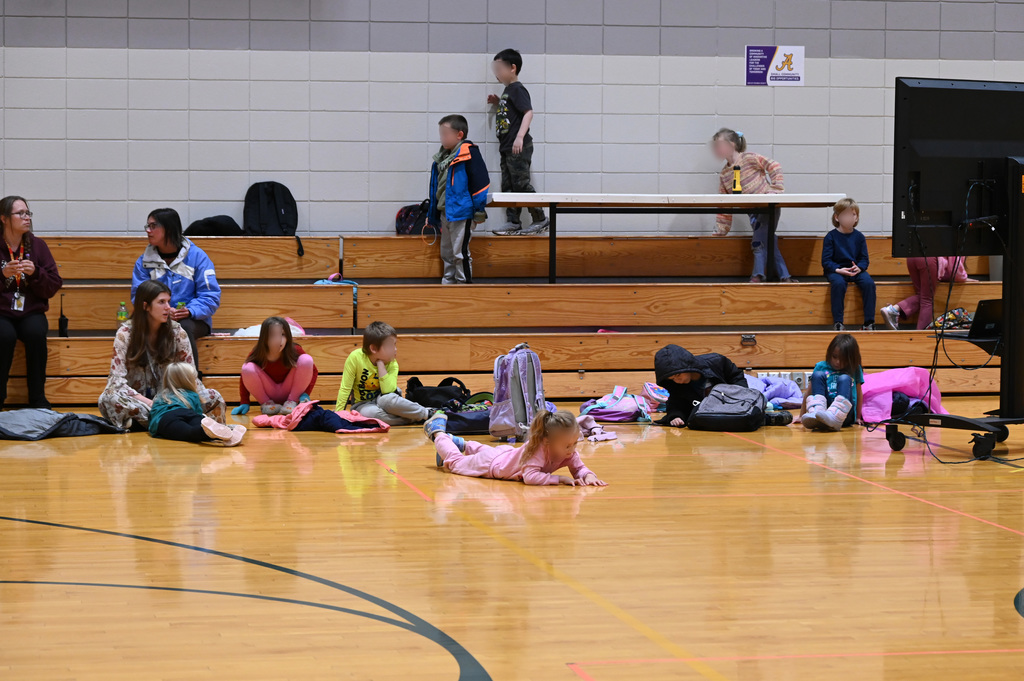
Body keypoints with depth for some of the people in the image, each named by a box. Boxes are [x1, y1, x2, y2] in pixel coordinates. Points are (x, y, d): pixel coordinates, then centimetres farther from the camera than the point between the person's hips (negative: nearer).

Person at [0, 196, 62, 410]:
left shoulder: (37, 245, 5)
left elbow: (54, 287, 3)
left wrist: (36, 273, -14)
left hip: (31, 312, 2)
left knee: (36, 334, -31)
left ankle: (38, 398, -19)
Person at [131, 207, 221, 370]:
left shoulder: (196, 256, 1)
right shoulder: (144, 261, 9)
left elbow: (211, 297, -4)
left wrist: (189, 311, -24)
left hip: (192, 319, -1)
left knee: (184, 328, -37)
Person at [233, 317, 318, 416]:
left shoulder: (295, 351, -20)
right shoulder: (257, 355, -20)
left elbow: (313, 371, -9)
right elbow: (244, 378, -8)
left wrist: (305, 394, -21)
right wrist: (244, 403, -16)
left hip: (289, 392, 0)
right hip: (268, 393, 0)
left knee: (306, 360, -24)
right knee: (247, 369, -28)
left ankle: (292, 402, -11)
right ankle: (266, 403, -6)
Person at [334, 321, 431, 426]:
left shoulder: (392, 364, -11)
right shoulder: (356, 358, -18)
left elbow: (388, 391, -28)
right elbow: (345, 388, -14)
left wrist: (381, 364, -25)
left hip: (381, 401, 1)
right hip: (363, 405, -1)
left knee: (388, 399, -37)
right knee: (369, 413, -38)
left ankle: (427, 413, -25)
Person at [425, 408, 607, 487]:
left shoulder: (569, 452, -27)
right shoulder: (536, 449, -47)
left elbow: (578, 468, -19)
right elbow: (530, 477, -54)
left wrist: (587, 475, -41)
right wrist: (558, 479, -55)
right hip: (491, 464, -6)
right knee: (455, 462, 21)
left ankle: (464, 444, 63)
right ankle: (437, 431, 43)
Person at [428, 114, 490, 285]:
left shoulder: (468, 153, -12)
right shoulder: (442, 157, 14)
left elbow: (480, 181, -15)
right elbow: (436, 186, 20)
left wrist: (479, 211, -15)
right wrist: (431, 213, 20)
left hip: (461, 214, -9)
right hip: (444, 213, 9)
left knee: (460, 254, -7)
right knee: (447, 253, 16)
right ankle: (448, 282, 25)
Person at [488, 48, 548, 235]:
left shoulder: (517, 89, -11)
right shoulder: (507, 90, 17)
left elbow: (528, 112, -21)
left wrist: (520, 137, -29)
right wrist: (498, 102, 15)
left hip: (519, 148, -10)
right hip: (507, 148, 10)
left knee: (522, 184, -8)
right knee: (508, 186, 8)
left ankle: (540, 220, -1)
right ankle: (512, 222, 11)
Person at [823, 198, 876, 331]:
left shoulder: (859, 237, 8)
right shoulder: (831, 237, -1)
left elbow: (864, 259, 6)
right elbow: (826, 261, -5)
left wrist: (859, 268, -16)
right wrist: (838, 270, -22)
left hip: (856, 269, 3)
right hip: (836, 270, -3)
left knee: (869, 282, -25)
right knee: (839, 283, -35)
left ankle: (869, 322, -18)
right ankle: (838, 323, -28)